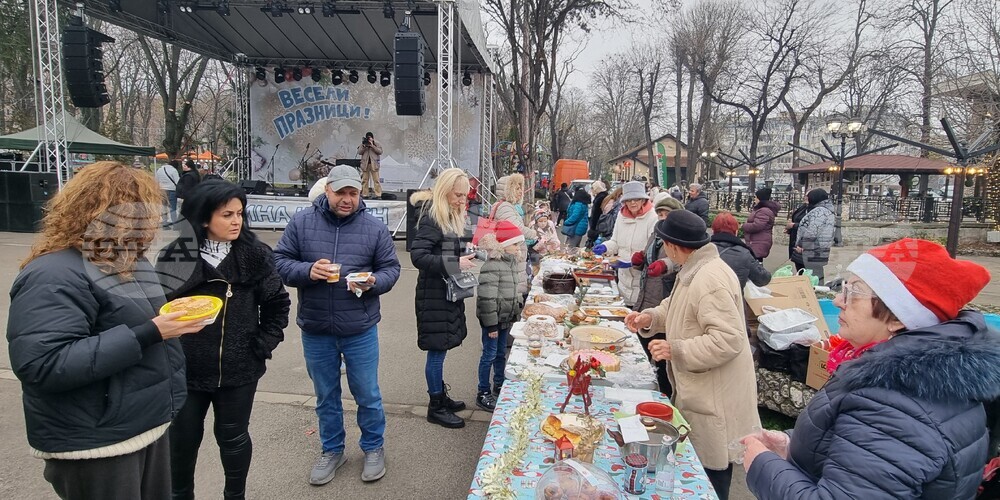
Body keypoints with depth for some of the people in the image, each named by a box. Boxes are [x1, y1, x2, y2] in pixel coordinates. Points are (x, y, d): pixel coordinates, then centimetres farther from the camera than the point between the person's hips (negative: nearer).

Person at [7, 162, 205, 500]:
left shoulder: (126, 259, 9)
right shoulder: (55, 276, -21)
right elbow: (41, 364, -30)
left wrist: (173, 320, 4)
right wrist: (148, 335, -30)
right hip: (95, 444, -9)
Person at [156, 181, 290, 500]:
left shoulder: (255, 254, -5)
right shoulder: (175, 256, -7)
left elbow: (278, 304, 2)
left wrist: (262, 345, -3)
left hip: (239, 369, 0)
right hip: (184, 368, 0)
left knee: (233, 437, 16)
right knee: (182, 439, 15)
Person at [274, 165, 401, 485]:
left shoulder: (375, 228, -4)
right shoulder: (301, 223, -3)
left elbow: (391, 268, 1)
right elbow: (280, 261, 0)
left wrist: (373, 282, -21)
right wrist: (307, 271, -20)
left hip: (360, 329, -1)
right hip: (315, 329, 2)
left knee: (367, 394, 11)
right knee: (325, 396, 18)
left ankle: (374, 447, 34)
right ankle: (332, 450, 39)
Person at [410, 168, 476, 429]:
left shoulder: (453, 216, 11)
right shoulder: (431, 218, -17)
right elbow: (418, 256, -23)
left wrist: (469, 254, 1)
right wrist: (454, 264, -26)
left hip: (449, 292, 9)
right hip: (434, 295, -8)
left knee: (441, 349, 18)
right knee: (437, 349, 1)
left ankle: (441, 396, 32)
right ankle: (435, 407, 15)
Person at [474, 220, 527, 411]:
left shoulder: (515, 262, 5)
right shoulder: (492, 266, -22)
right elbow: (487, 298, -23)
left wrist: (518, 313, 18)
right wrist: (491, 324, -21)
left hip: (507, 318, 8)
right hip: (493, 319, -8)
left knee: (501, 352, 20)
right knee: (490, 354, 2)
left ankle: (499, 385, 36)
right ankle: (483, 393, 15)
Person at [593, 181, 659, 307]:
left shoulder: (653, 218, -13)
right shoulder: (622, 216, 7)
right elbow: (616, 242, 17)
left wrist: (634, 262, -26)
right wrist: (605, 247, -3)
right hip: (624, 277, 6)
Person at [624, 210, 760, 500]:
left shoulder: (710, 280, -27)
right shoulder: (692, 271, 6)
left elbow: (727, 340, -30)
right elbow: (676, 307, 20)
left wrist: (675, 350, -27)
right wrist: (650, 318, 2)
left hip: (714, 398, -10)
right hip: (698, 390, 10)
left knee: (710, 477, 7)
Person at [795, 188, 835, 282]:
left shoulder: (819, 211, -15)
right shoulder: (828, 211, 18)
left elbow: (811, 232, -21)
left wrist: (799, 244, -6)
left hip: (813, 252, -10)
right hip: (821, 251, 10)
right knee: (818, 278, 16)